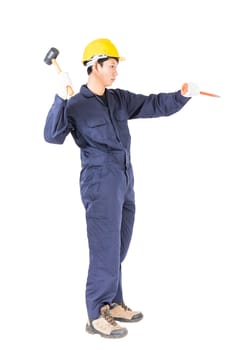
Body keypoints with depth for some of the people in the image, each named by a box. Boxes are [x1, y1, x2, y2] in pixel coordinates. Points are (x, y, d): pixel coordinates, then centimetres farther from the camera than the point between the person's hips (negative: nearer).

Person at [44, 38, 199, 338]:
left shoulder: (120, 99, 11)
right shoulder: (75, 105, -7)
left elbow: (155, 105, 13)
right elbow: (52, 136, -21)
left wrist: (183, 95, -3)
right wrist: (60, 99, -33)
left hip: (125, 182, 7)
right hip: (100, 183, -7)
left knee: (117, 249, 15)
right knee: (106, 250, -6)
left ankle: (113, 304, 29)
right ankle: (97, 316, 4)